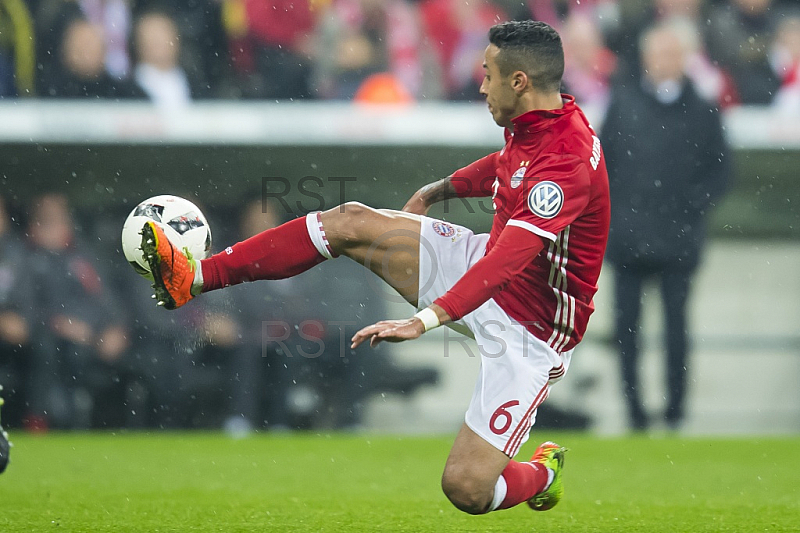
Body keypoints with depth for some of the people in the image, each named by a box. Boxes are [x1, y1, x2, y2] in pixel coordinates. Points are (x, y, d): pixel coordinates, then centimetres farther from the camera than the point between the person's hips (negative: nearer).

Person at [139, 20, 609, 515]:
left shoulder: (566, 163, -31)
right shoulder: (533, 124, -2)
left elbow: (507, 259, -42)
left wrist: (426, 319, -50)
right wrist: (437, 191, 33)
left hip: (529, 326, -9)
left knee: (466, 489, -16)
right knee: (349, 222, -3)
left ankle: (543, 473, 19)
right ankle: (195, 278, 3)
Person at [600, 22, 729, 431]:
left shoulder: (700, 110, 4)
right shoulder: (624, 103, 7)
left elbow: (718, 167, 8)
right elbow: (601, 159, 11)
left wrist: (697, 203, -4)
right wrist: (612, 204, 3)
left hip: (679, 238, -1)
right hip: (629, 235, 1)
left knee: (677, 321, -2)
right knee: (626, 321, 1)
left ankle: (676, 406, 6)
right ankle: (633, 407, 8)